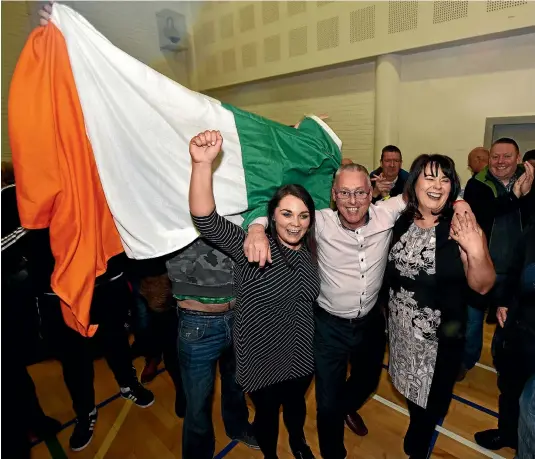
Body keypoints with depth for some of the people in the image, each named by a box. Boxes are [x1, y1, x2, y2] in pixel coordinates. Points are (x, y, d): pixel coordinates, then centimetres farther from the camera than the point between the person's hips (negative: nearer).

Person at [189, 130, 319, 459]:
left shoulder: (310, 252, -6)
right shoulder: (251, 248, -23)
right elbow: (206, 219, -39)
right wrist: (203, 163, -52)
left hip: (301, 354, 5)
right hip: (262, 357, -4)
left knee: (296, 403, 29)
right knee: (267, 413, 21)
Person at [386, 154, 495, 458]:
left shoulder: (461, 227, -17)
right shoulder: (401, 221, -6)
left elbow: (482, 286, -19)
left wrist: (476, 252, -35)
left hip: (440, 332, -3)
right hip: (401, 325, 4)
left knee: (433, 394, 18)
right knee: (413, 387, 25)